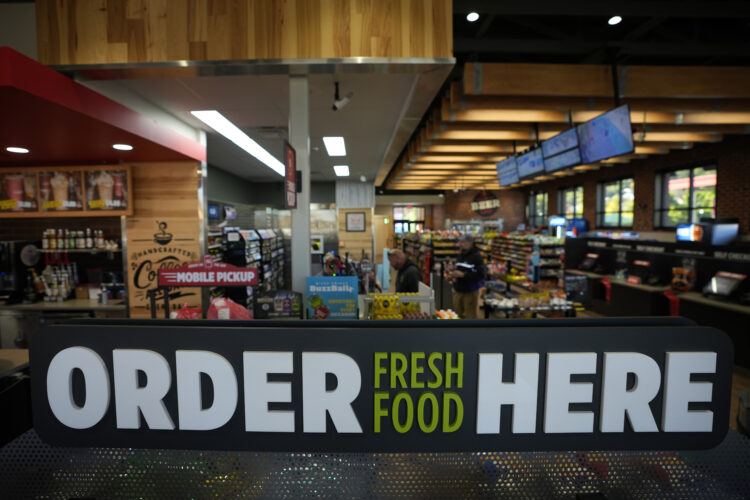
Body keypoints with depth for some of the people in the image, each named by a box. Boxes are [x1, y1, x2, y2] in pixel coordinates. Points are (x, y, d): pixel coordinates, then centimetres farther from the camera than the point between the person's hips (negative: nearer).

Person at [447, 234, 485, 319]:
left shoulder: (476, 256, -14)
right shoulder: (461, 255, 11)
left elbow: (480, 274, -22)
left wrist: (462, 274, -24)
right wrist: (453, 269, 4)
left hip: (470, 292, -7)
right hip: (458, 290, 7)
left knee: (470, 316, 3)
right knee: (457, 315, 14)